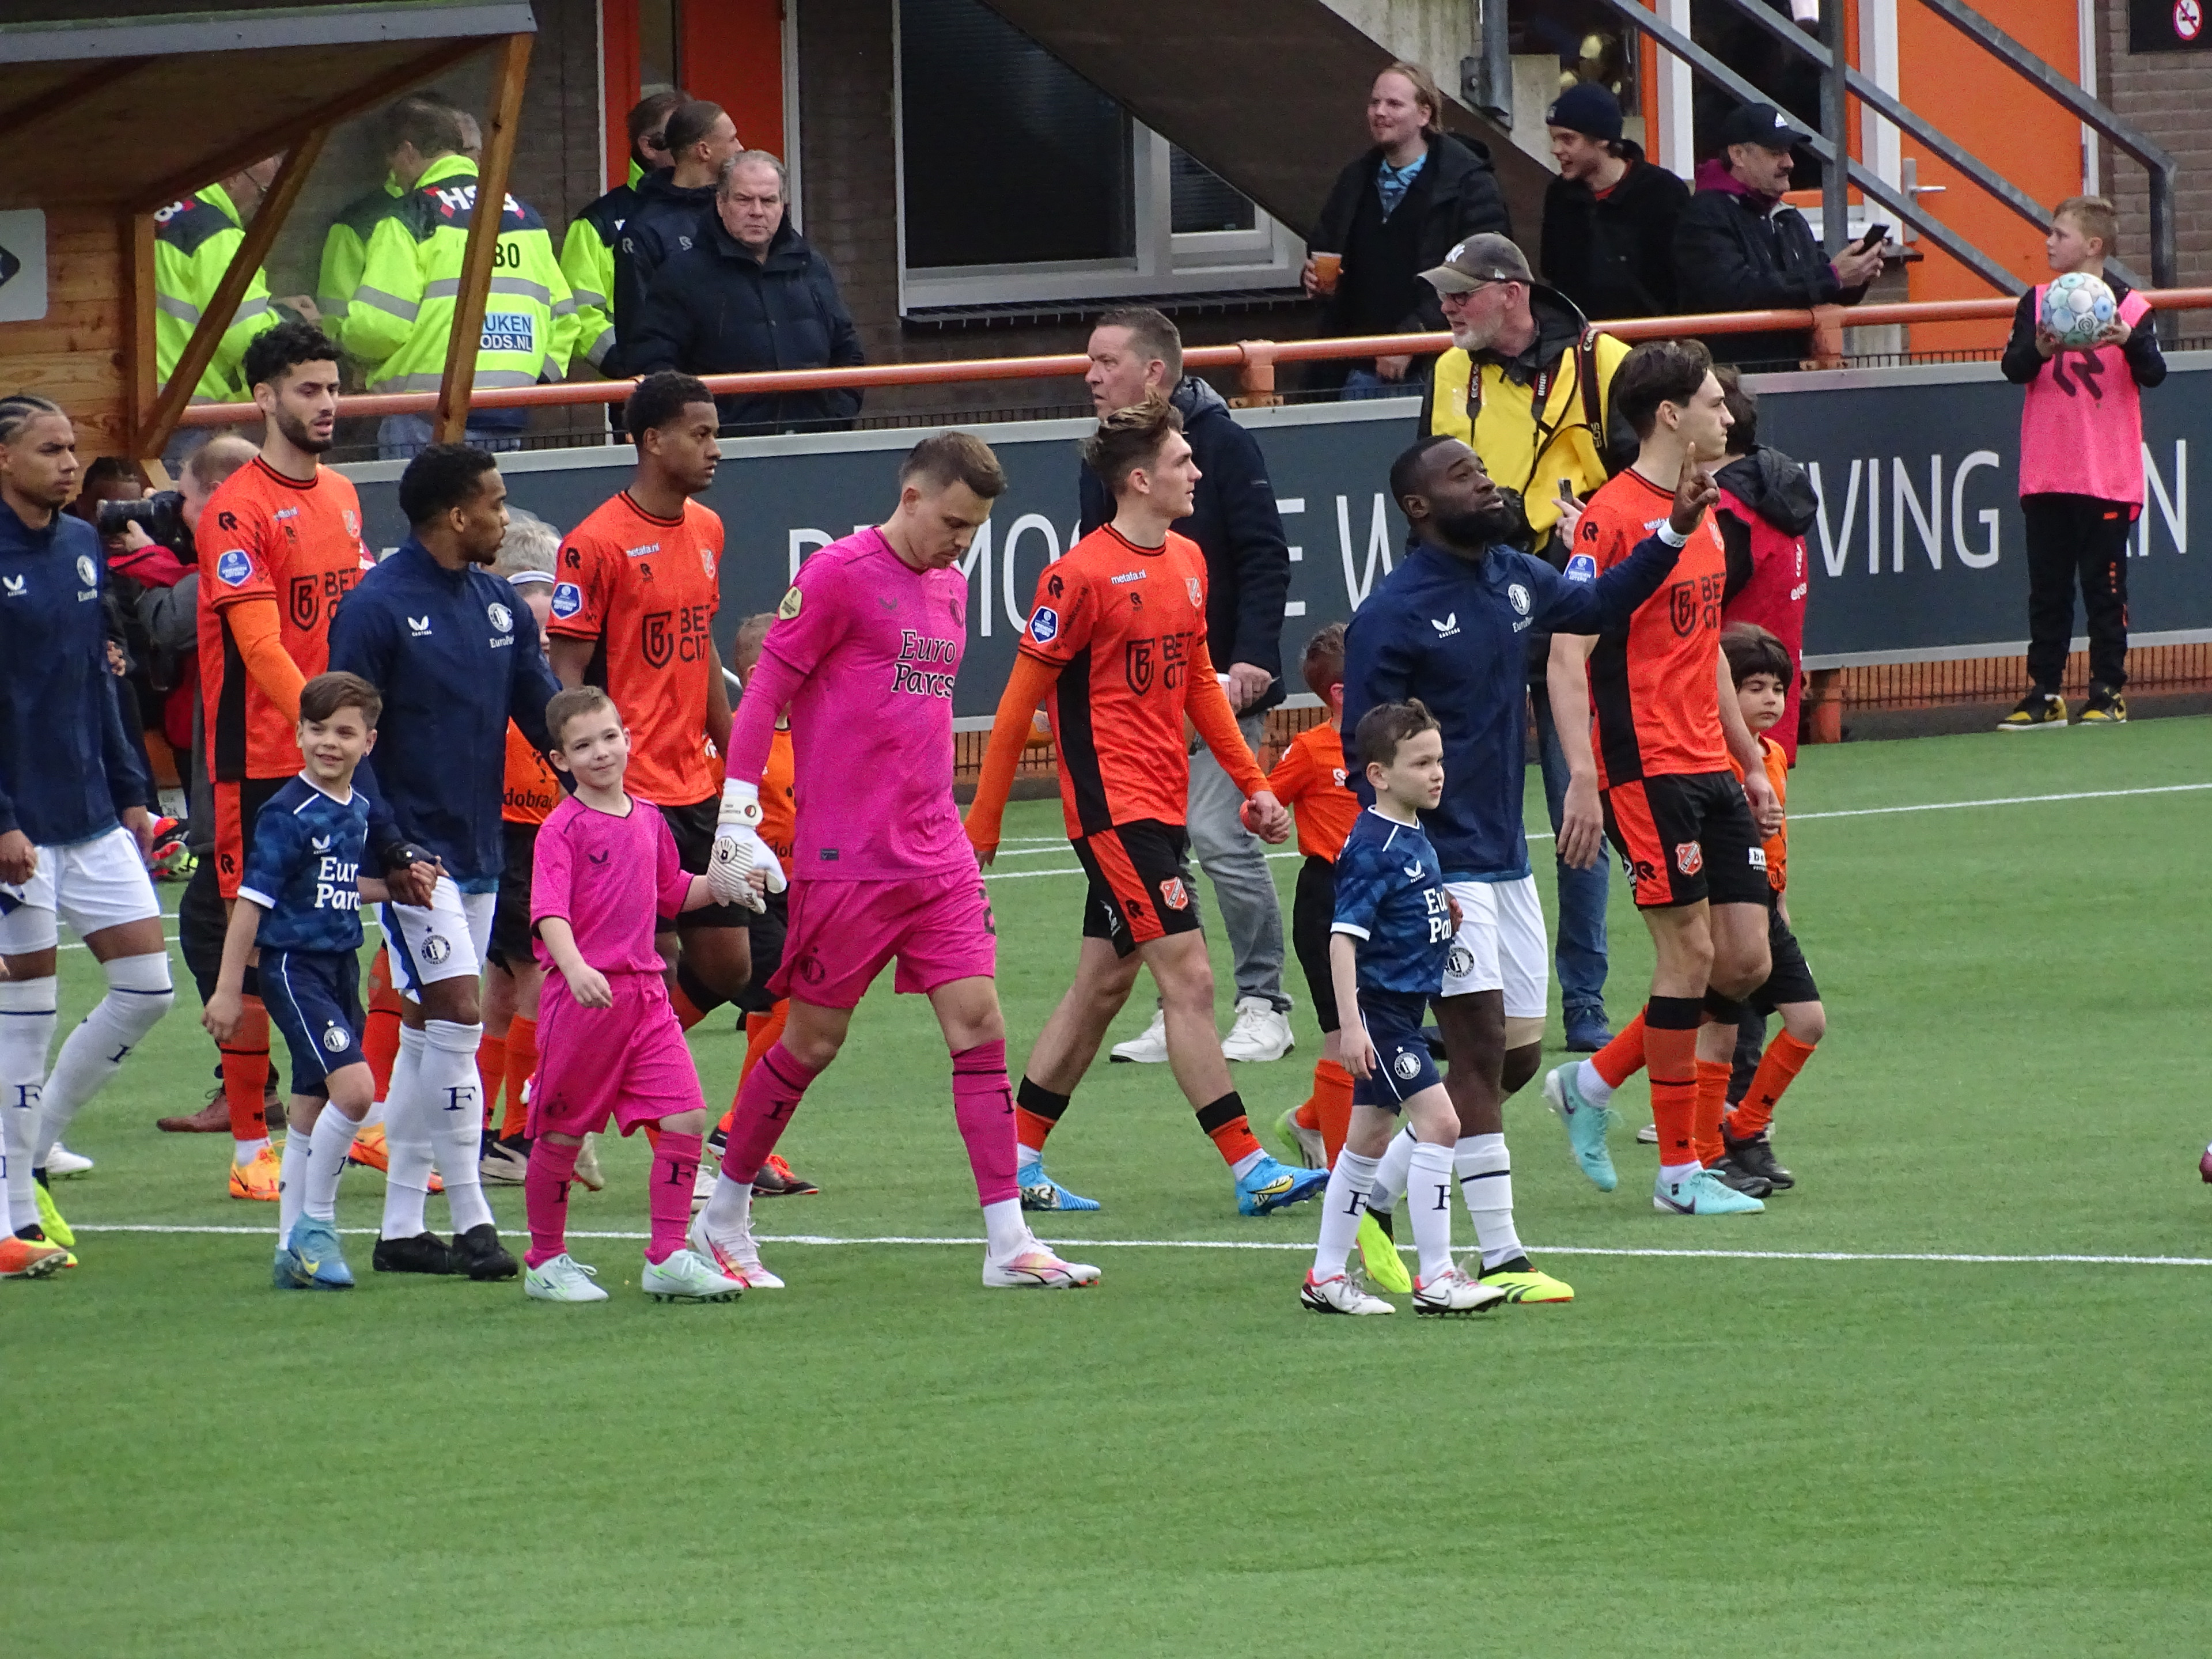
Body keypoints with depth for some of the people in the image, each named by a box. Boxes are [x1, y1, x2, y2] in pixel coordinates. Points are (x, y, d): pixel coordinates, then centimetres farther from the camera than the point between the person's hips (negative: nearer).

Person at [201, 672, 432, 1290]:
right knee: (354, 1087, -20)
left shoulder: (361, 811, 7)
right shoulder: (290, 813, -15)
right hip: (294, 966, -8)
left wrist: (399, 886, 5)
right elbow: (252, 899, -14)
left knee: (312, 1112, 12)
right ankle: (314, 1225, -6)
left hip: (341, 964, 8)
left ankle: (293, 1250, 19)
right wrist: (227, 989, -15)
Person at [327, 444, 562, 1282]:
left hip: (478, 852, 7)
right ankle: (471, 1220, -10)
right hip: (414, 853, -7)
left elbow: (545, 713, 12)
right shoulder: (377, 608, -11)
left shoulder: (497, 606, 9)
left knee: (427, 1033, 10)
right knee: (457, 1016, -13)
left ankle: (401, 1227, 15)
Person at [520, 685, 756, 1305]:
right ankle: (546, 1262, 20)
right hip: (584, 994, -6)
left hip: (645, 991, 6)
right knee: (562, 1134, 5)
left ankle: (668, 1259, 1)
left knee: (686, 1117, -5)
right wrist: (575, 967, -37)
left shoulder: (648, 820, 12)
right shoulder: (564, 828, -9)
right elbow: (549, 910, -21)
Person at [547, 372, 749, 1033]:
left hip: (699, 794, 7)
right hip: (632, 798, -7)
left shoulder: (706, 531, 11)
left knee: (726, 966, 7)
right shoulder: (596, 543, -12)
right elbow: (567, 674, -12)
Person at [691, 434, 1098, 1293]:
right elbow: (764, 690, -9)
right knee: (815, 1039, 2)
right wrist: (736, 816, -13)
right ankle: (724, 1217, 19)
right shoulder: (840, 573, -9)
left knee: (979, 1023, -3)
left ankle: (1008, 1242, -3)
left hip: (936, 857, 7)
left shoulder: (951, 585, 14)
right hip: (845, 858, -7)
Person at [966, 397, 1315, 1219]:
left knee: (1104, 983, 13)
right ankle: (1251, 1169, -11)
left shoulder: (1188, 563, 10)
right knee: (1189, 978, -11)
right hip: (1113, 805, -9)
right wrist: (981, 827, -8)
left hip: (1163, 808, 9)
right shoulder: (1082, 577, -14)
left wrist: (1252, 783, 16)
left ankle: (1015, 1159, 21)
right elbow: (1021, 699, -10)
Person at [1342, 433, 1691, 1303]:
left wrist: (1673, 534, 14)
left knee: (1517, 1056, 10)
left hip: (1507, 863, 8)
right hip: (1441, 866, -8)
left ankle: (1373, 1195, 23)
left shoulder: (1515, 578, 8)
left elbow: (1599, 604, 29)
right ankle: (1501, 1258, -6)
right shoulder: (1392, 614, -13)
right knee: (1481, 1050, -10)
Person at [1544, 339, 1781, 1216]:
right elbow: (1567, 655, -17)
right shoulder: (1611, 518, -13)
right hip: (1647, 771, -9)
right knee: (1690, 953, -7)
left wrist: (1750, 762, 23)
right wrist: (1583, 778, -24)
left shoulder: (1703, 515, 14)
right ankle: (1679, 1170, 2)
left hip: (1712, 772, 9)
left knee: (1746, 959, 4)